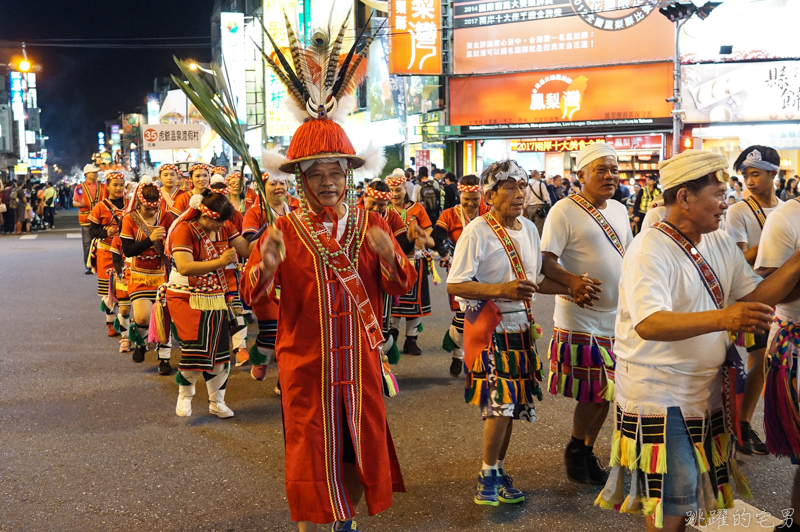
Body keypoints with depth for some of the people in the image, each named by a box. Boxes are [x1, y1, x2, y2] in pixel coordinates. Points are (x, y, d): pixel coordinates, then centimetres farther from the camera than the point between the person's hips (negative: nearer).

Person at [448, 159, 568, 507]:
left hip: (520, 325, 7)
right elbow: (455, 285, -18)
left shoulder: (529, 228, 10)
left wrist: (572, 287, 5)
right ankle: (487, 475, 5)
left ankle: (498, 471, 25)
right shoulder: (477, 232, -12)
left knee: (511, 403, 11)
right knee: (500, 402, -13)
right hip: (490, 326, -7)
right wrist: (501, 290, -28)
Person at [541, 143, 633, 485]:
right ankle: (574, 449, 17)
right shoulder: (564, 211, -11)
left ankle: (586, 453, 27)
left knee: (606, 391, 12)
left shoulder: (619, 210, 12)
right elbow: (546, 262, -17)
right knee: (594, 391, -6)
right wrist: (572, 281, -34)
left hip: (616, 315, 7)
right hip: (580, 316, -7)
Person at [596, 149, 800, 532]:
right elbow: (648, 325, -34)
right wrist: (721, 318, -45)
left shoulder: (720, 245, 5)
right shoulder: (650, 250, -21)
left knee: (695, 489, 18)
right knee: (673, 501, -1)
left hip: (706, 386, 8)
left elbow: (755, 297, 5)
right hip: (658, 392, -8)